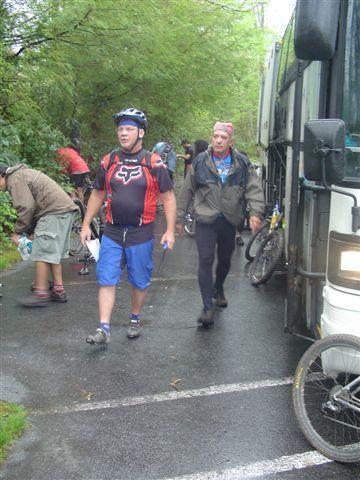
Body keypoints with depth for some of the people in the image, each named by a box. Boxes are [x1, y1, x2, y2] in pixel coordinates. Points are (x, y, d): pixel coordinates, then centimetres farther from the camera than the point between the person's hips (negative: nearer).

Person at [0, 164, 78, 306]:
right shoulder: (23, 173, 27)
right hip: (65, 208, 10)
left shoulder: (15, 179, -5)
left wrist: (18, 232, -5)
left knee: (42, 253, -7)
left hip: (55, 212, -10)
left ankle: (41, 293, -3)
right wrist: (27, 232, 18)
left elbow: (26, 208, -15)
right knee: (53, 253, 16)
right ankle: (58, 290, 20)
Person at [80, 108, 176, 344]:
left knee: (139, 281, 10)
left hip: (141, 234, -2)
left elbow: (168, 198, -2)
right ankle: (104, 329, 2)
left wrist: (170, 230, -8)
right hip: (112, 233, 2)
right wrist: (86, 225, 11)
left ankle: (135, 320, 31)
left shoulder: (154, 163, -5)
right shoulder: (109, 161, 5)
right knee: (106, 280, -2)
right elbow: (97, 194, 13)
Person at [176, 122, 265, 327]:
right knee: (206, 261, -11)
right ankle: (208, 307, -6)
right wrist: (180, 217, 9)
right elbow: (187, 191, 7)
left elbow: (254, 189, -1)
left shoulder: (242, 164, 2)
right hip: (206, 220, -2)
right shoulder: (200, 162, 1)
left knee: (225, 260, 17)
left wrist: (256, 212, -18)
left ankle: (218, 289, 46)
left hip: (229, 222, 2)